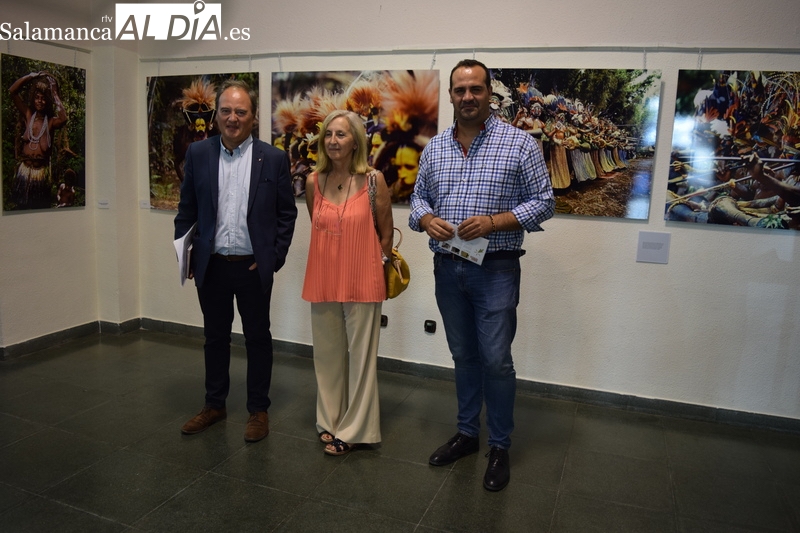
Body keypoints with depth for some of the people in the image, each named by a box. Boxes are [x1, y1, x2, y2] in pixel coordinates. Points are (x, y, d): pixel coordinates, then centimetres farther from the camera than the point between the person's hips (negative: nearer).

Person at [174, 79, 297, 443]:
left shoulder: (273, 158, -3)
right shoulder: (197, 153, 3)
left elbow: (286, 213, 0)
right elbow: (186, 208, 8)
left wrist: (274, 258, -6)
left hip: (253, 267, -2)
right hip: (211, 266, 3)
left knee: (257, 338, 9)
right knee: (215, 337, 16)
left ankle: (258, 410, 25)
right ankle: (214, 405, 34)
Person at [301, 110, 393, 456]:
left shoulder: (374, 180, -7)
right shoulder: (314, 182, 2)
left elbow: (386, 234, 2)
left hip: (362, 282, -3)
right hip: (323, 280, 4)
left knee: (360, 356, 7)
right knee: (327, 354, 14)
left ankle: (353, 429, 23)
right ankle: (330, 421, 32)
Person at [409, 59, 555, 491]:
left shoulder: (519, 143, -4)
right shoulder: (434, 147, 9)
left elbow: (542, 201, -5)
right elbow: (418, 197, 14)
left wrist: (493, 221, -19)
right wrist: (427, 220, -9)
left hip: (496, 269, -4)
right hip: (448, 268, 4)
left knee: (496, 360, 0)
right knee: (463, 357, 16)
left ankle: (499, 448, 19)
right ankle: (466, 433, 33)